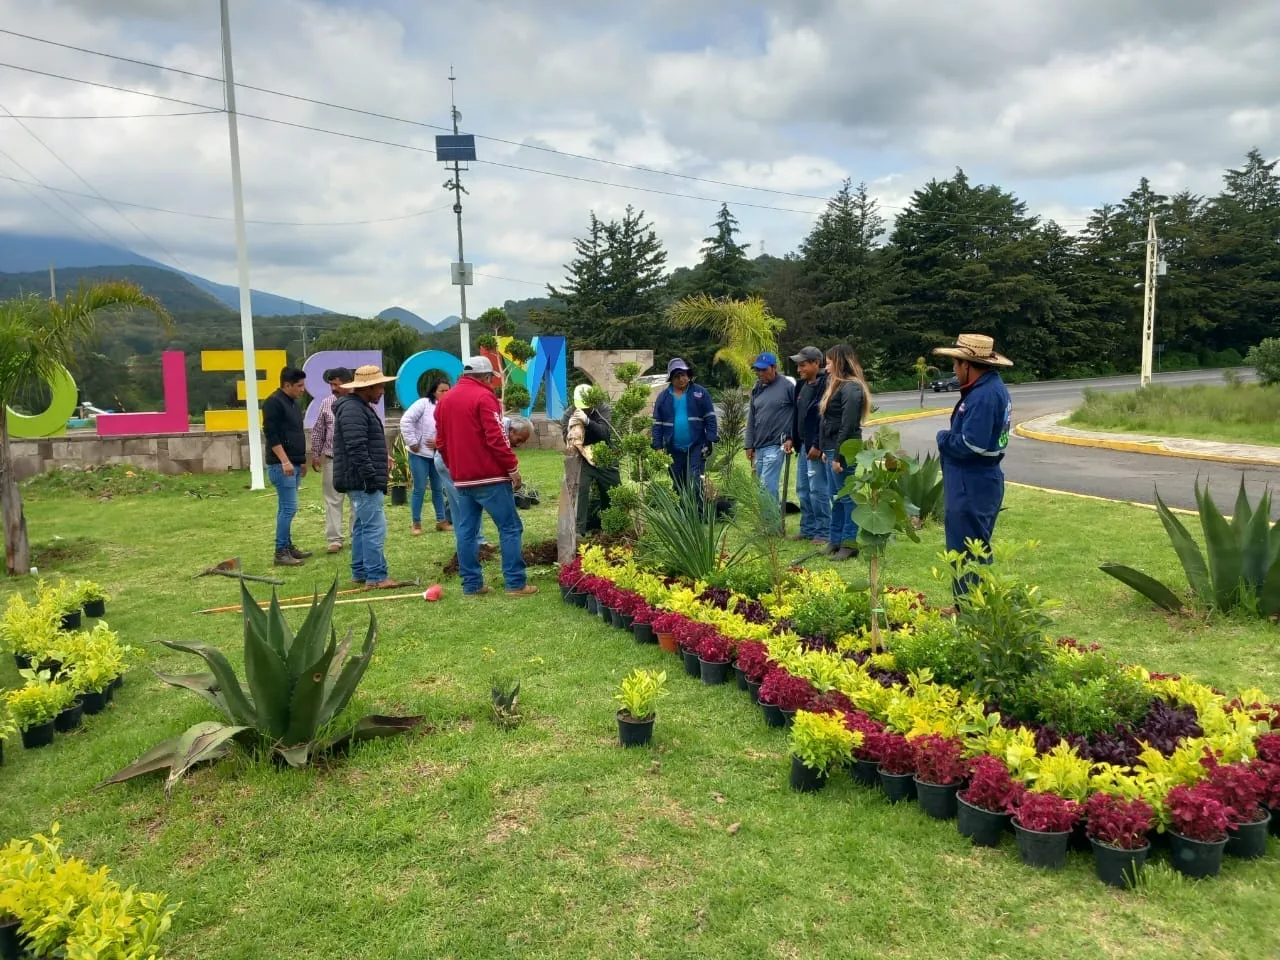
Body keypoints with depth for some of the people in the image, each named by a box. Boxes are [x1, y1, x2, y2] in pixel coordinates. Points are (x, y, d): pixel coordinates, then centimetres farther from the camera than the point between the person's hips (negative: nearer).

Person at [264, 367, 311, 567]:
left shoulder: (293, 403, 17)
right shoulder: (274, 402, -12)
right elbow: (271, 435, -19)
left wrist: (302, 460, 24)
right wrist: (284, 461, -23)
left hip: (294, 464, 9)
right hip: (281, 465, -9)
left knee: (286, 508, 13)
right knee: (289, 508, -10)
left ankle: (288, 546, 18)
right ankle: (281, 552, -6)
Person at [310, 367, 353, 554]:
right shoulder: (326, 403, 3)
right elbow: (318, 431, 9)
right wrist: (315, 455, 8)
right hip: (332, 460, 2)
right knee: (332, 501, 3)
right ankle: (334, 540, 8)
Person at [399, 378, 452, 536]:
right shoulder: (423, 403, -12)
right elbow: (406, 421, -16)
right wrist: (412, 442, -15)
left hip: (438, 455, 5)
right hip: (419, 454, -5)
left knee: (438, 488, 12)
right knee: (420, 489, 0)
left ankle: (441, 520, 24)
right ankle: (416, 523, 11)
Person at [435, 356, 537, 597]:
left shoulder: (444, 400, 14)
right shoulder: (484, 397, -10)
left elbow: (441, 443, 16)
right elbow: (497, 438, -16)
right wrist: (513, 469, -11)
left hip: (461, 478, 8)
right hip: (489, 477, -7)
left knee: (466, 531, 9)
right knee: (510, 527, -2)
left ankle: (472, 584, 11)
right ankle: (516, 583, -3)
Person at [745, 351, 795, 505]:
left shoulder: (787, 386, -9)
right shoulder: (757, 389, 12)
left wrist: (791, 438, -7)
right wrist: (749, 445, 13)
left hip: (776, 446, -7)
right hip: (759, 446, 7)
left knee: (767, 486, -12)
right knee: (763, 486, 10)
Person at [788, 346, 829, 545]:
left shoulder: (825, 385, -15)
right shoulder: (802, 386, 14)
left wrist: (818, 445, -22)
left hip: (816, 446, -10)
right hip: (804, 445, 10)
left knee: (818, 490, -5)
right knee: (802, 489, 14)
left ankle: (823, 532, 3)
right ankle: (808, 529, 24)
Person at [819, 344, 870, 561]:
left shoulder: (851, 388, -14)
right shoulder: (837, 385, 16)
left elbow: (848, 426, -20)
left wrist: (838, 455, -21)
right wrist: (826, 450, 15)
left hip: (844, 451, -10)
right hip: (832, 449, 10)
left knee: (846, 497, -3)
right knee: (836, 497, 14)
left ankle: (849, 543, 4)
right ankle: (835, 541, 22)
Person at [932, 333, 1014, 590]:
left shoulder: (984, 396, -22)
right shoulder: (993, 387, 11)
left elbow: (971, 445, -27)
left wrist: (943, 438, -10)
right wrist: (950, 437, 0)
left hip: (971, 489, -11)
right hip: (981, 483, 11)